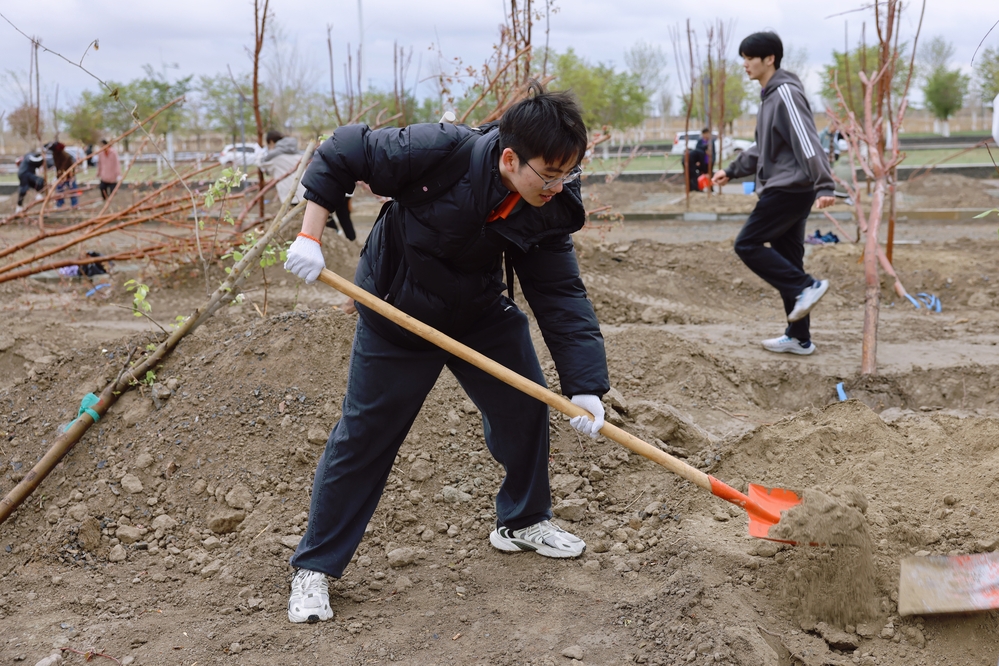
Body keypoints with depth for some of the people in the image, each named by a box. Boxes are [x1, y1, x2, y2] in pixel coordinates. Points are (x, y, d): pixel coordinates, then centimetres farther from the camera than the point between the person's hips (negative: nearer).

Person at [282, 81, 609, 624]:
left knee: (525, 405, 8)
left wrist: (586, 387, -23)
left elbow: (561, 295, -16)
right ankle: (313, 567, 12)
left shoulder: (548, 211, -16)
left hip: (481, 312, 5)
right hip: (397, 312, -5)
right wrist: (309, 237, -26)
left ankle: (522, 522, 34)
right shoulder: (441, 153, -32)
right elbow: (342, 152, -22)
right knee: (363, 435, -1)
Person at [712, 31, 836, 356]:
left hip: (790, 188, -10)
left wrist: (823, 186, -30)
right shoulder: (769, 96, 17)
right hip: (785, 189, 10)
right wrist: (731, 170, 28)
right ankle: (798, 337, 15)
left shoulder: (786, 93, -13)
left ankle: (806, 286, -9)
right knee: (785, 259, 10)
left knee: (747, 245, -8)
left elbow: (807, 143, -23)